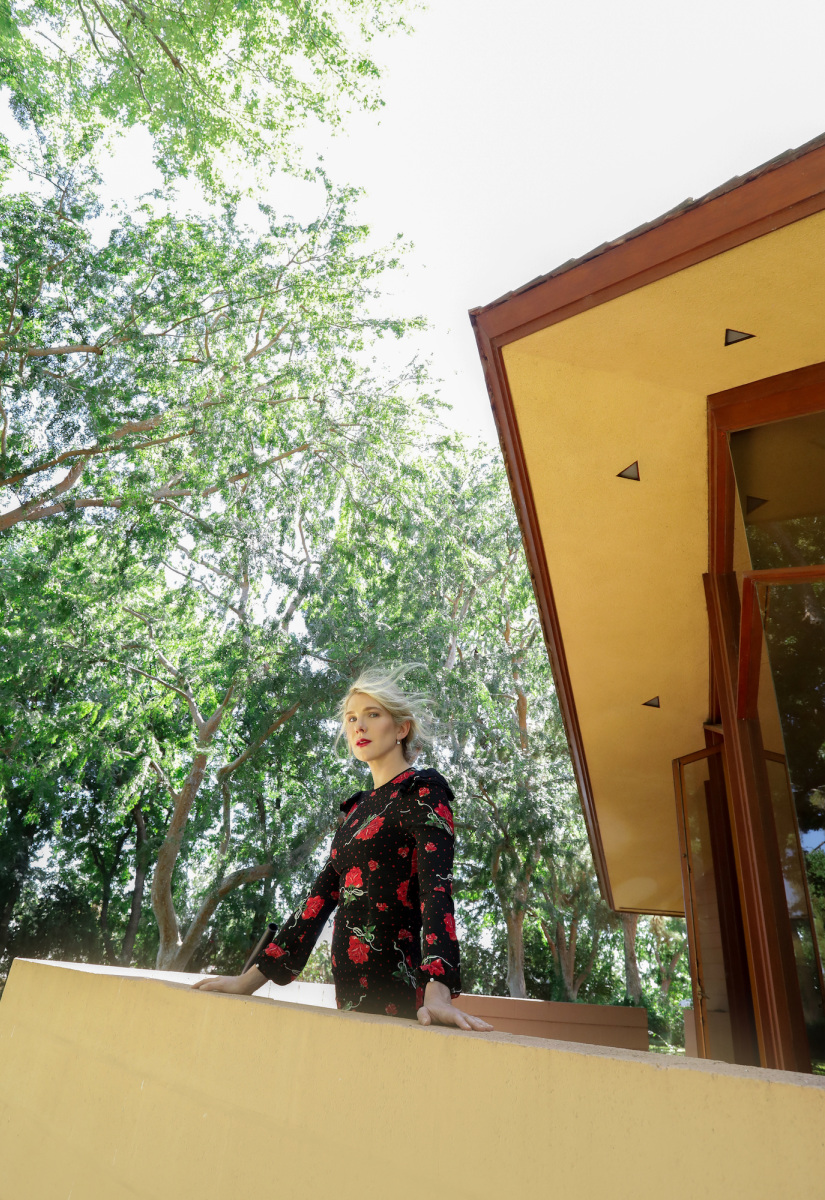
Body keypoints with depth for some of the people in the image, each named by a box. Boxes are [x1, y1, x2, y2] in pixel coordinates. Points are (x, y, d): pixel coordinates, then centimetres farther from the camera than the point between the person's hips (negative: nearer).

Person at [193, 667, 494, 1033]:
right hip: (350, 988, 7)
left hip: (395, 989, -6)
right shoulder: (358, 807, 16)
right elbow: (323, 894, 15)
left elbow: (437, 886, -20)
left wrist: (438, 990, -34)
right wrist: (251, 979, 11)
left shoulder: (423, 790, -6)